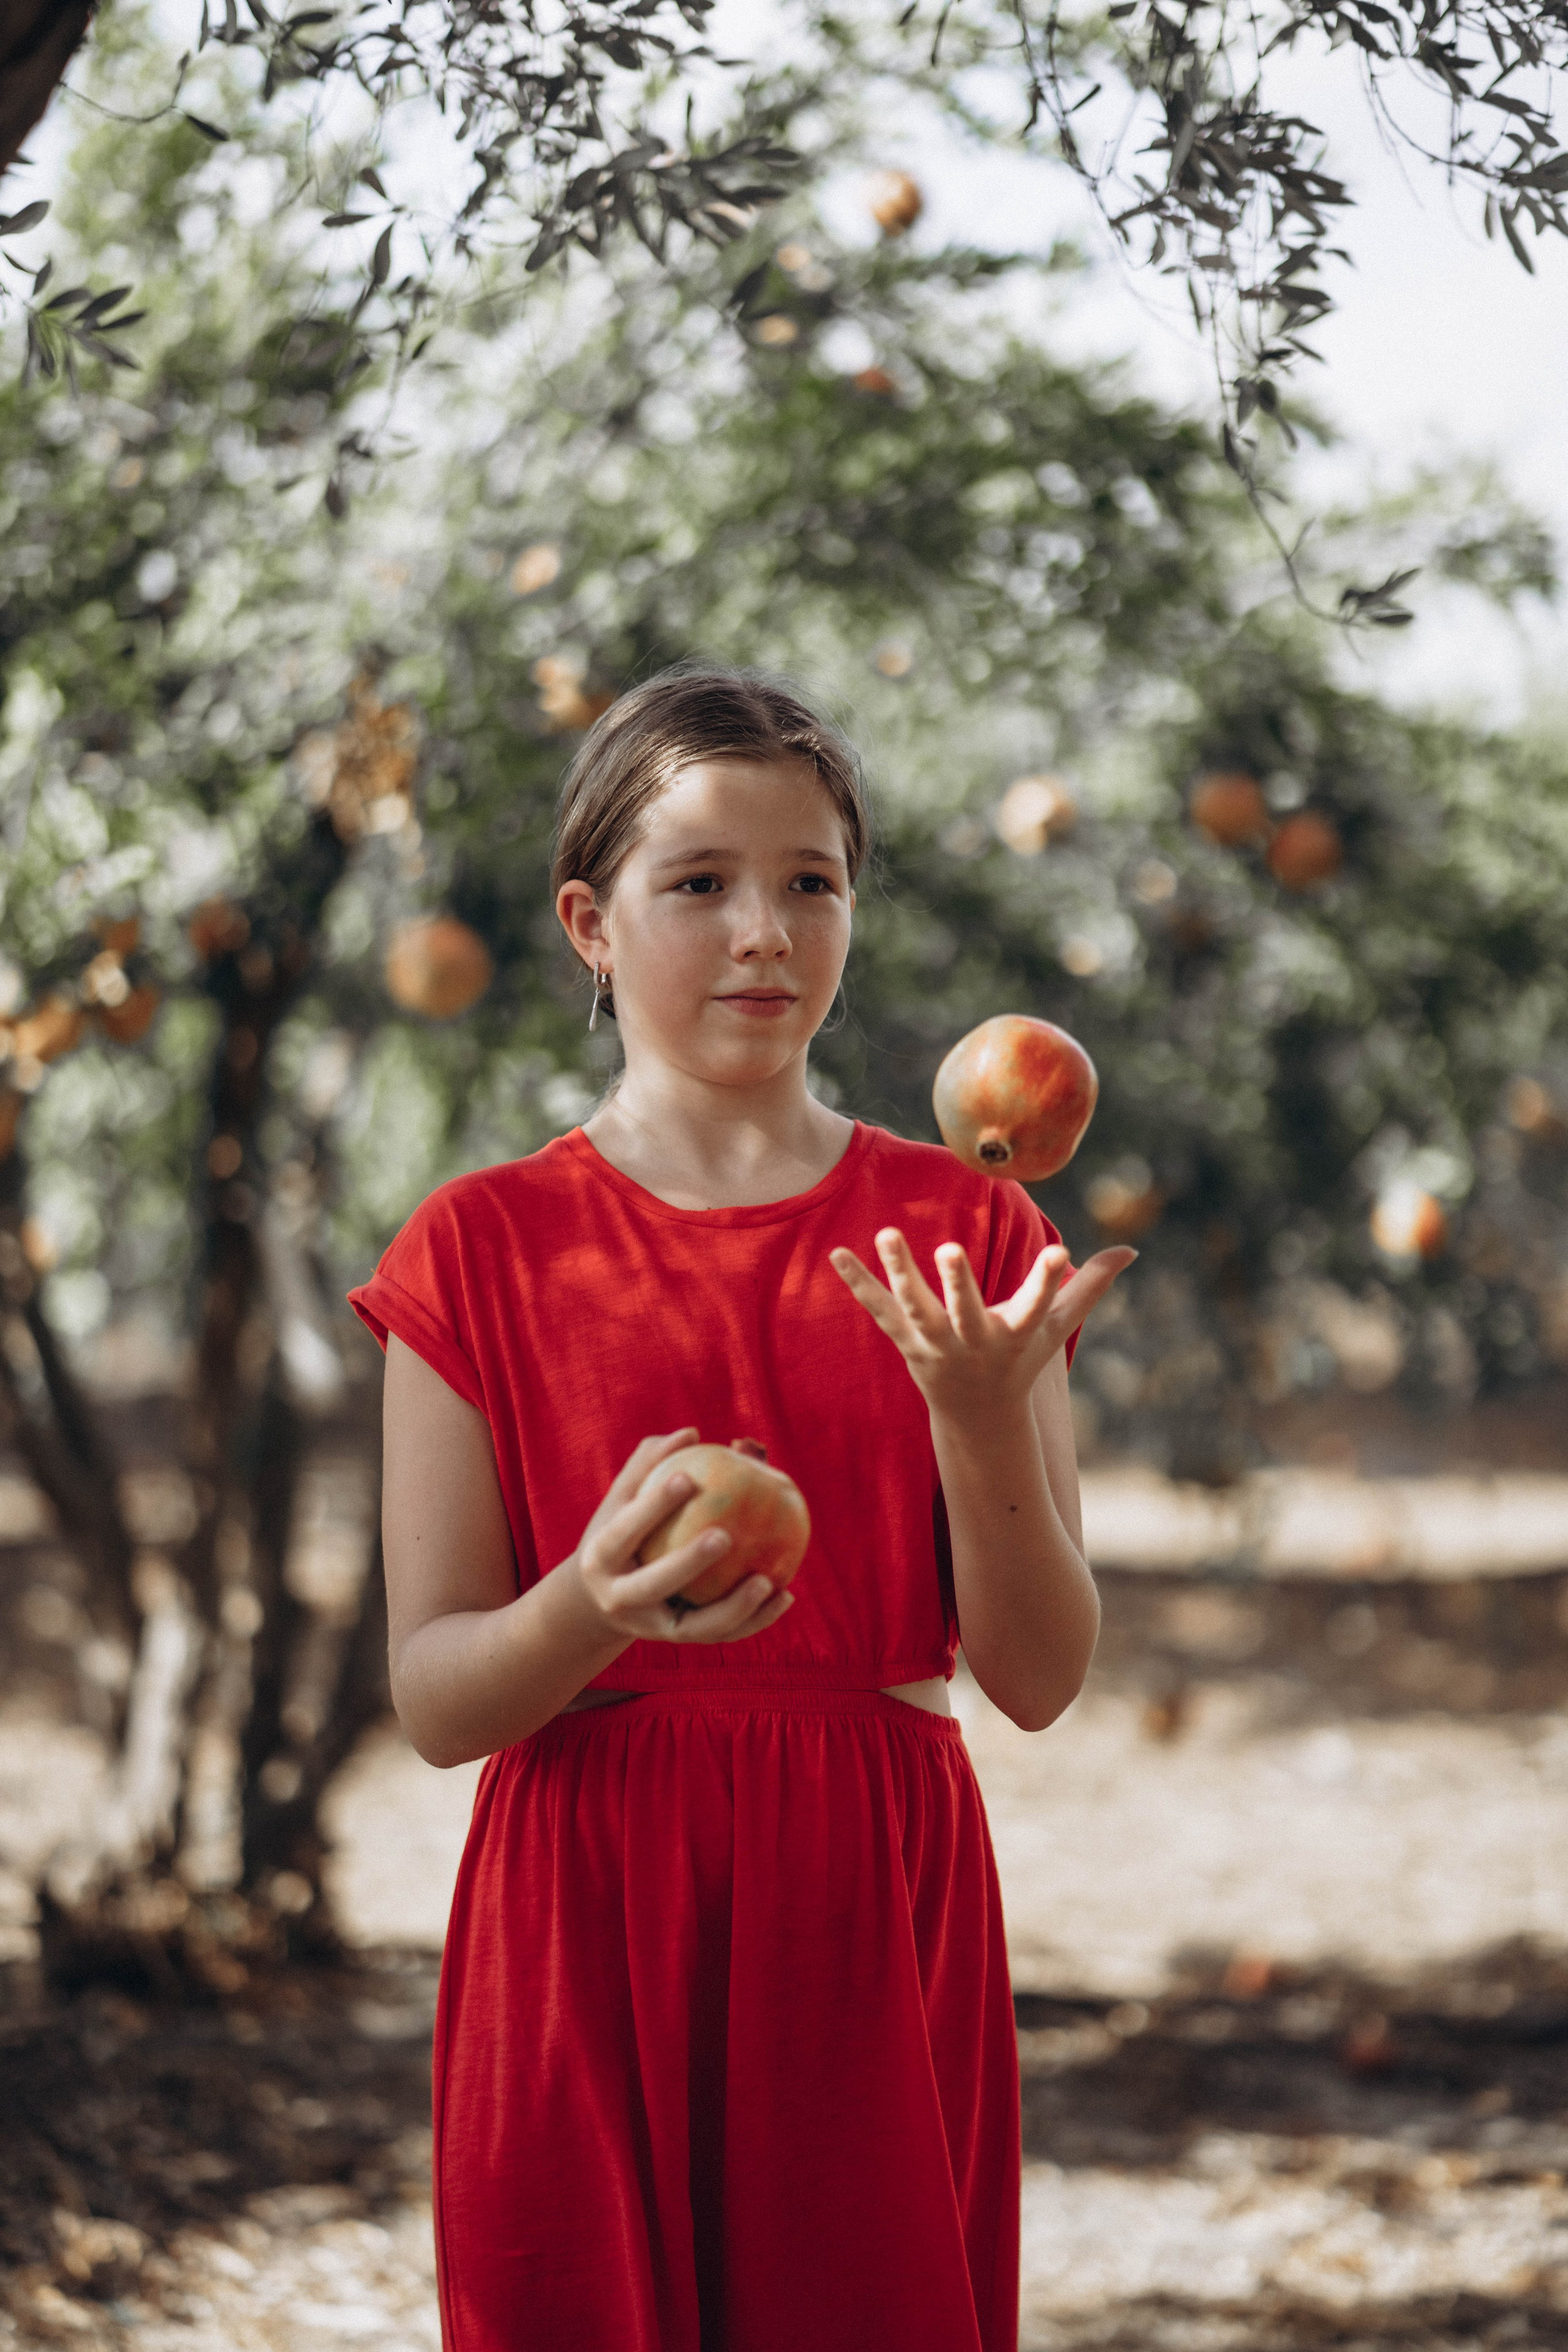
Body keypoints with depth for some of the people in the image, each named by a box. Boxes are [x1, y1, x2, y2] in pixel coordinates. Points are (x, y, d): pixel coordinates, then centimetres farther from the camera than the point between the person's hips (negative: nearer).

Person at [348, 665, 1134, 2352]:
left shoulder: (962, 1236, 6)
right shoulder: (484, 1250, 1)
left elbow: (1041, 1679, -1)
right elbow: (434, 1699, -3)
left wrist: (981, 1421, -18)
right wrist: (596, 1606, -24)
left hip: (879, 1920, 1)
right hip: (588, 1930, -1)